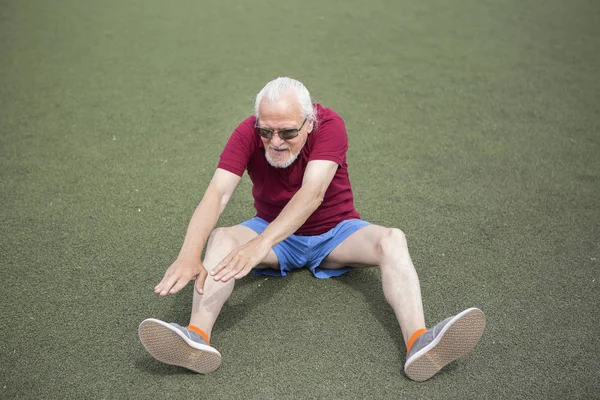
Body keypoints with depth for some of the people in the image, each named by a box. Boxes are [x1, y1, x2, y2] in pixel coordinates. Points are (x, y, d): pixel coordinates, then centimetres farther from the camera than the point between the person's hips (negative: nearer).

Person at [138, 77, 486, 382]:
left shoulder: (330, 126, -24)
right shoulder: (247, 134, -19)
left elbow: (312, 194, -39)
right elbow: (217, 194, -31)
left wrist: (259, 246, -52)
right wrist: (189, 256, -49)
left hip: (335, 232, -1)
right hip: (273, 234, 1)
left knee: (392, 240, -28)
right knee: (220, 238, -27)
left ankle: (419, 343, -44)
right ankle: (198, 337, -44)